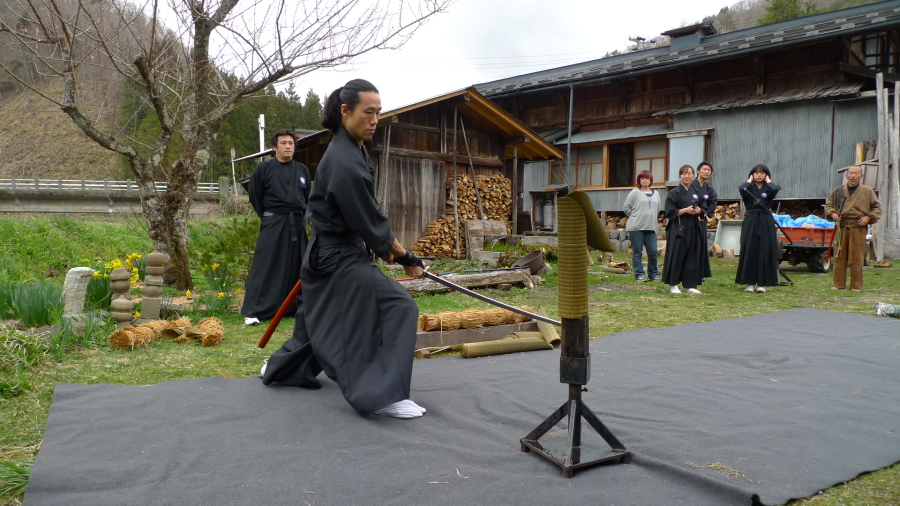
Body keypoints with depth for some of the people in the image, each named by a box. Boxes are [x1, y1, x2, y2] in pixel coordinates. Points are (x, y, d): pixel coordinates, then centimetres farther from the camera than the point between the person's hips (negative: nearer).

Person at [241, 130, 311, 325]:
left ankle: (297, 307, 22)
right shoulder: (264, 168, -3)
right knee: (264, 267, -7)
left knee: (296, 267, 10)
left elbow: (308, 197, 18)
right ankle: (252, 311, -4)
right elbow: (255, 196, 4)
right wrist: (268, 216, 8)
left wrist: (301, 215, 9)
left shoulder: (302, 170, 9)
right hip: (273, 223, -4)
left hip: (297, 224, 4)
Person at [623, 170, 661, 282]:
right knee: (637, 252, 1)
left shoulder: (656, 194, 13)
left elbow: (657, 210, 20)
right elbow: (627, 208, 0)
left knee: (653, 252, 2)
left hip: (651, 227, 4)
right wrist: (635, 218, 5)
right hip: (636, 227, -4)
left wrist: (652, 219, 13)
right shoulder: (635, 192, 0)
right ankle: (639, 274, 8)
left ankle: (653, 274, 15)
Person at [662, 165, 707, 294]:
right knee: (677, 257, -4)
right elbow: (669, 212, -7)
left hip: (694, 229, 5)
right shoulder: (674, 193, -2)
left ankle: (690, 285, 11)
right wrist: (685, 210, -17)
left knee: (693, 257, 5)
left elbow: (702, 208, 23)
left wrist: (699, 210, 0)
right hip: (678, 229, -5)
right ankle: (673, 285, 6)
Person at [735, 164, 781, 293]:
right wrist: (749, 181, -1)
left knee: (765, 252, -2)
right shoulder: (749, 188, 6)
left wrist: (768, 181, 0)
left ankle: (762, 283, 3)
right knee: (749, 252, -1)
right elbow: (741, 188, -19)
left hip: (766, 222, 0)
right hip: (750, 221, 0)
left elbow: (776, 189, -18)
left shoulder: (769, 188, 7)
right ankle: (750, 282, 6)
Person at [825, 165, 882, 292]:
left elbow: (877, 207, 10)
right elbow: (828, 204, 19)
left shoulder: (867, 191, 5)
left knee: (857, 257, -1)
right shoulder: (839, 190, 9)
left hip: (859, 228, -2)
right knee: (839, 257, 3)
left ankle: (856, 285, 8)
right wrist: (832, 214, 0)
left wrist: (868, 217, -5)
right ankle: (839, 284, 10)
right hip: (841, 227, 2)